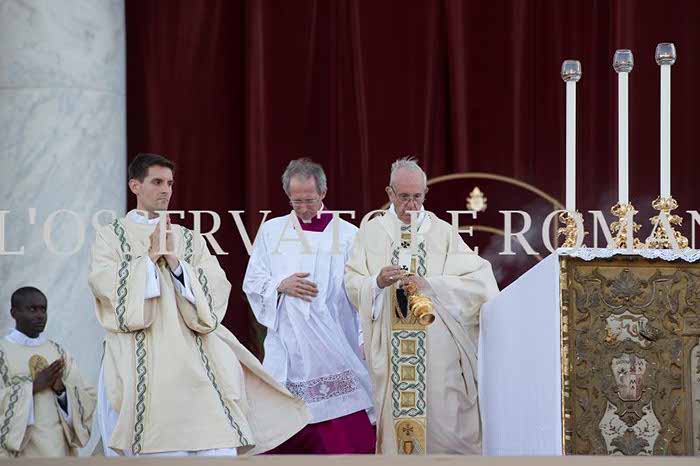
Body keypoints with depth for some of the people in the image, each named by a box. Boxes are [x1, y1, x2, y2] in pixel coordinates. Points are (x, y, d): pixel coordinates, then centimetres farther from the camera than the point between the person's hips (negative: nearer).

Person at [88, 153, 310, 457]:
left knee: (218, 448, -11)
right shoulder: (110, 237, 11)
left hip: (193, 362, 2)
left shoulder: (190, 240, 17)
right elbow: (106, 285, -7)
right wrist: (152, 255, -4)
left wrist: (174, 260, -6)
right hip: (141, 365, -2)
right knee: (154, 452, -7)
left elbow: (217, 291, 4)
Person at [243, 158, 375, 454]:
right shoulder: (271, 231, 11)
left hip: (335, 345, -2)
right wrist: (280, 285, -8)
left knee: (344, 435, -8)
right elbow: (252, 283, 13)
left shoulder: (346, 234, 5)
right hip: (286, 348, 2)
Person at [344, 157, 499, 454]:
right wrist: (377, 282, -18)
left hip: (437, 345, 0)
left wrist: (429, 283, -15)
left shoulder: (442, 232, 6)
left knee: (441, 414, -1)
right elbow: (352, 283, 2)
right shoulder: (371, 232, 8)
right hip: (389, 348, 0)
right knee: (395, 413, -1)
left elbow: (476, 279, -3)